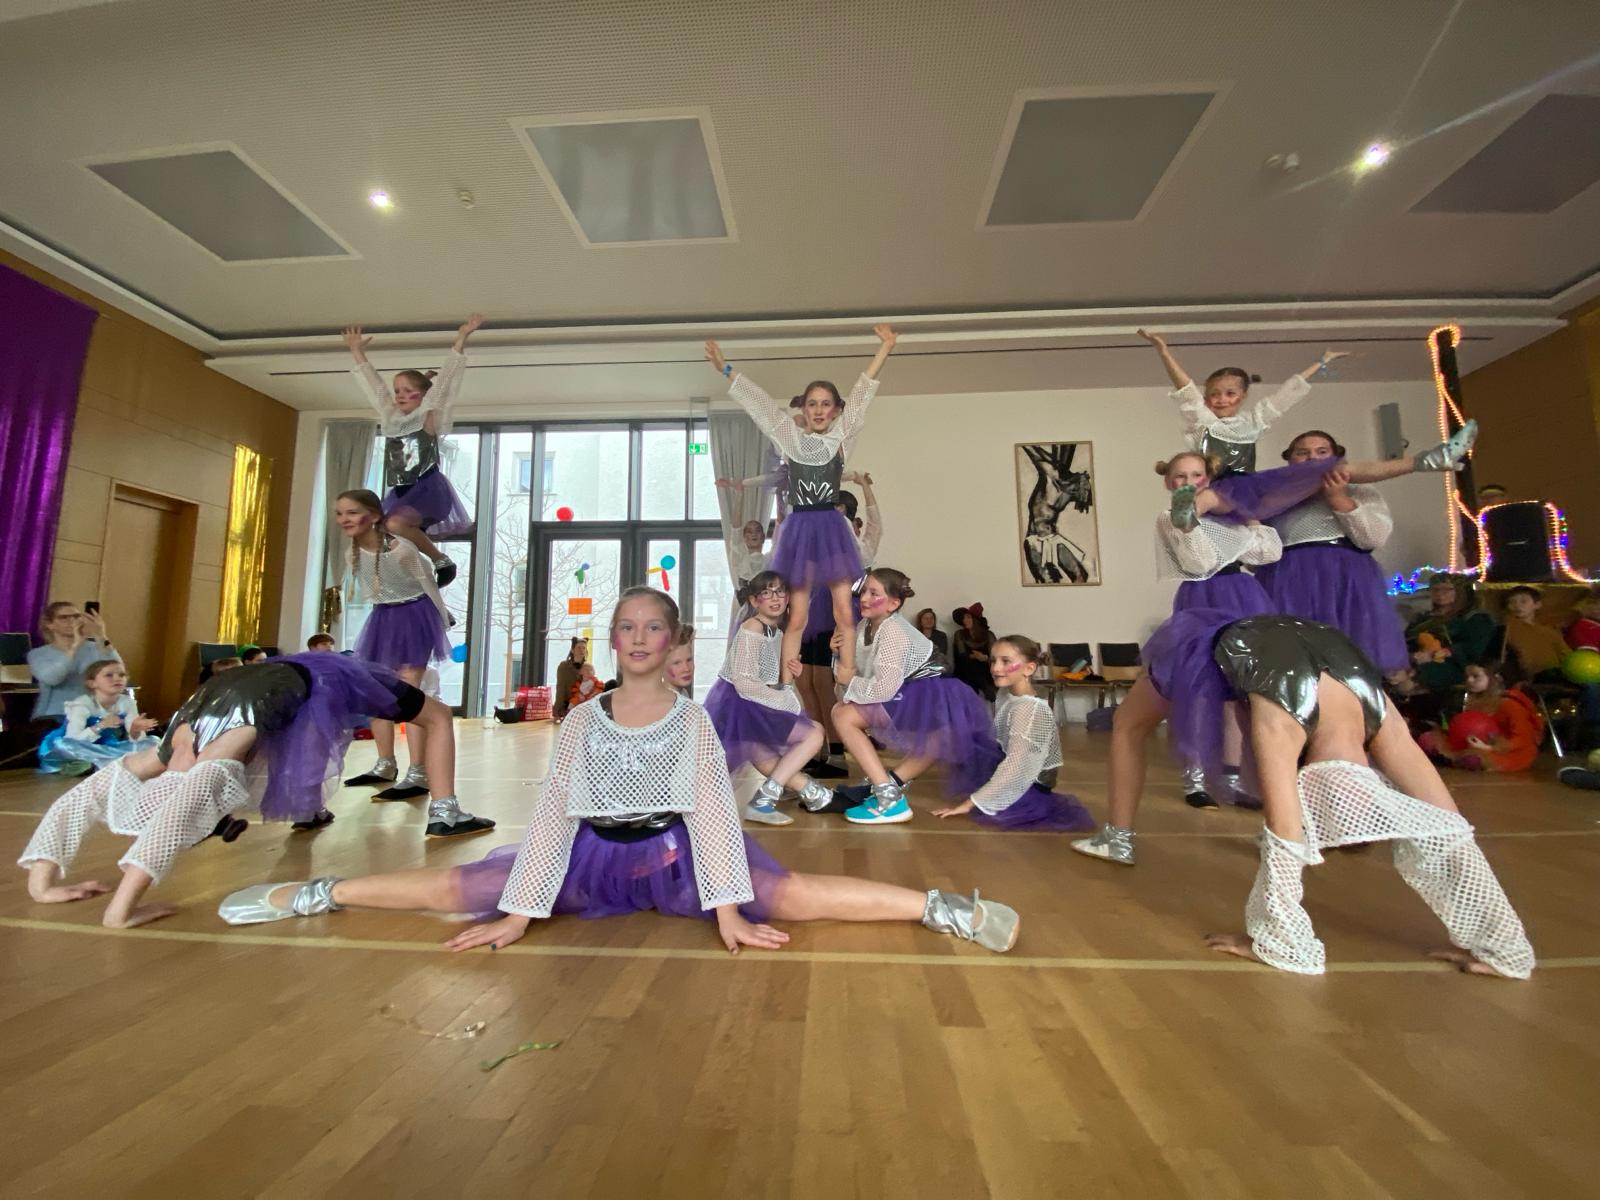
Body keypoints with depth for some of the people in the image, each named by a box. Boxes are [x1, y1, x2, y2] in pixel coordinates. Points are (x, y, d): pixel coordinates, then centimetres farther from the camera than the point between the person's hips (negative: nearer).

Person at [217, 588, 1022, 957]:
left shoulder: (692, 719, -7)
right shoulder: (582, 721, 1)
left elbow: (710, 809, -14)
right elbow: (552, 813, -2)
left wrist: (727, 911, -19)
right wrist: (517, 913, -5)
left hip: (671, 856, -3)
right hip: (592, 855, 3)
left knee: (793, 897, -24)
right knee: (454, 888, -1)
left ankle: (938, 908, -22)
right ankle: (318, 894, 20)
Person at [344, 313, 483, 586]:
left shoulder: (429, 416, -1)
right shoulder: (391, 418, 15)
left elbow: (446, 378, -6)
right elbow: (373, 384, 25)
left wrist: (462, 338, -10)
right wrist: (356, 350, 30)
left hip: (427, 488, -7)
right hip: (401, 492, 7)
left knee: (395, 524, -29)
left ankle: (442, 561, -13)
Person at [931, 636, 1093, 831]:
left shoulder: (1029, 708, -29)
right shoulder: (1008, 695, -3)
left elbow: (1015, 767, -34)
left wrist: (970, 803, -32)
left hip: (1029, 791, -9)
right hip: (1020, 784, 9)